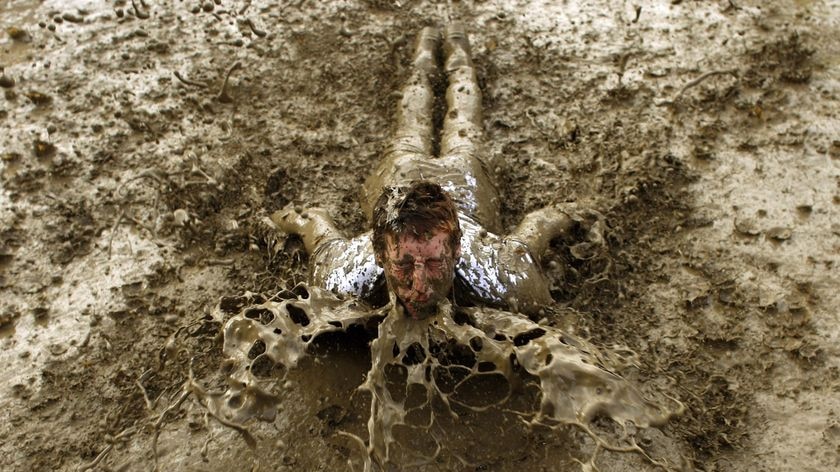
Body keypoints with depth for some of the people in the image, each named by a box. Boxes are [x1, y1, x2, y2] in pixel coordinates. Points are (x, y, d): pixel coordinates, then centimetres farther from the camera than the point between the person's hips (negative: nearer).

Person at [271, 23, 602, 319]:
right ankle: (427, 48, 58)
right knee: (409, 134, 33)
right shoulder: (346, 277, -45)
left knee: (463, 135, 33)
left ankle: (455, 45, 57)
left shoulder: (504, 282, -47)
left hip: (463, 177, 0)